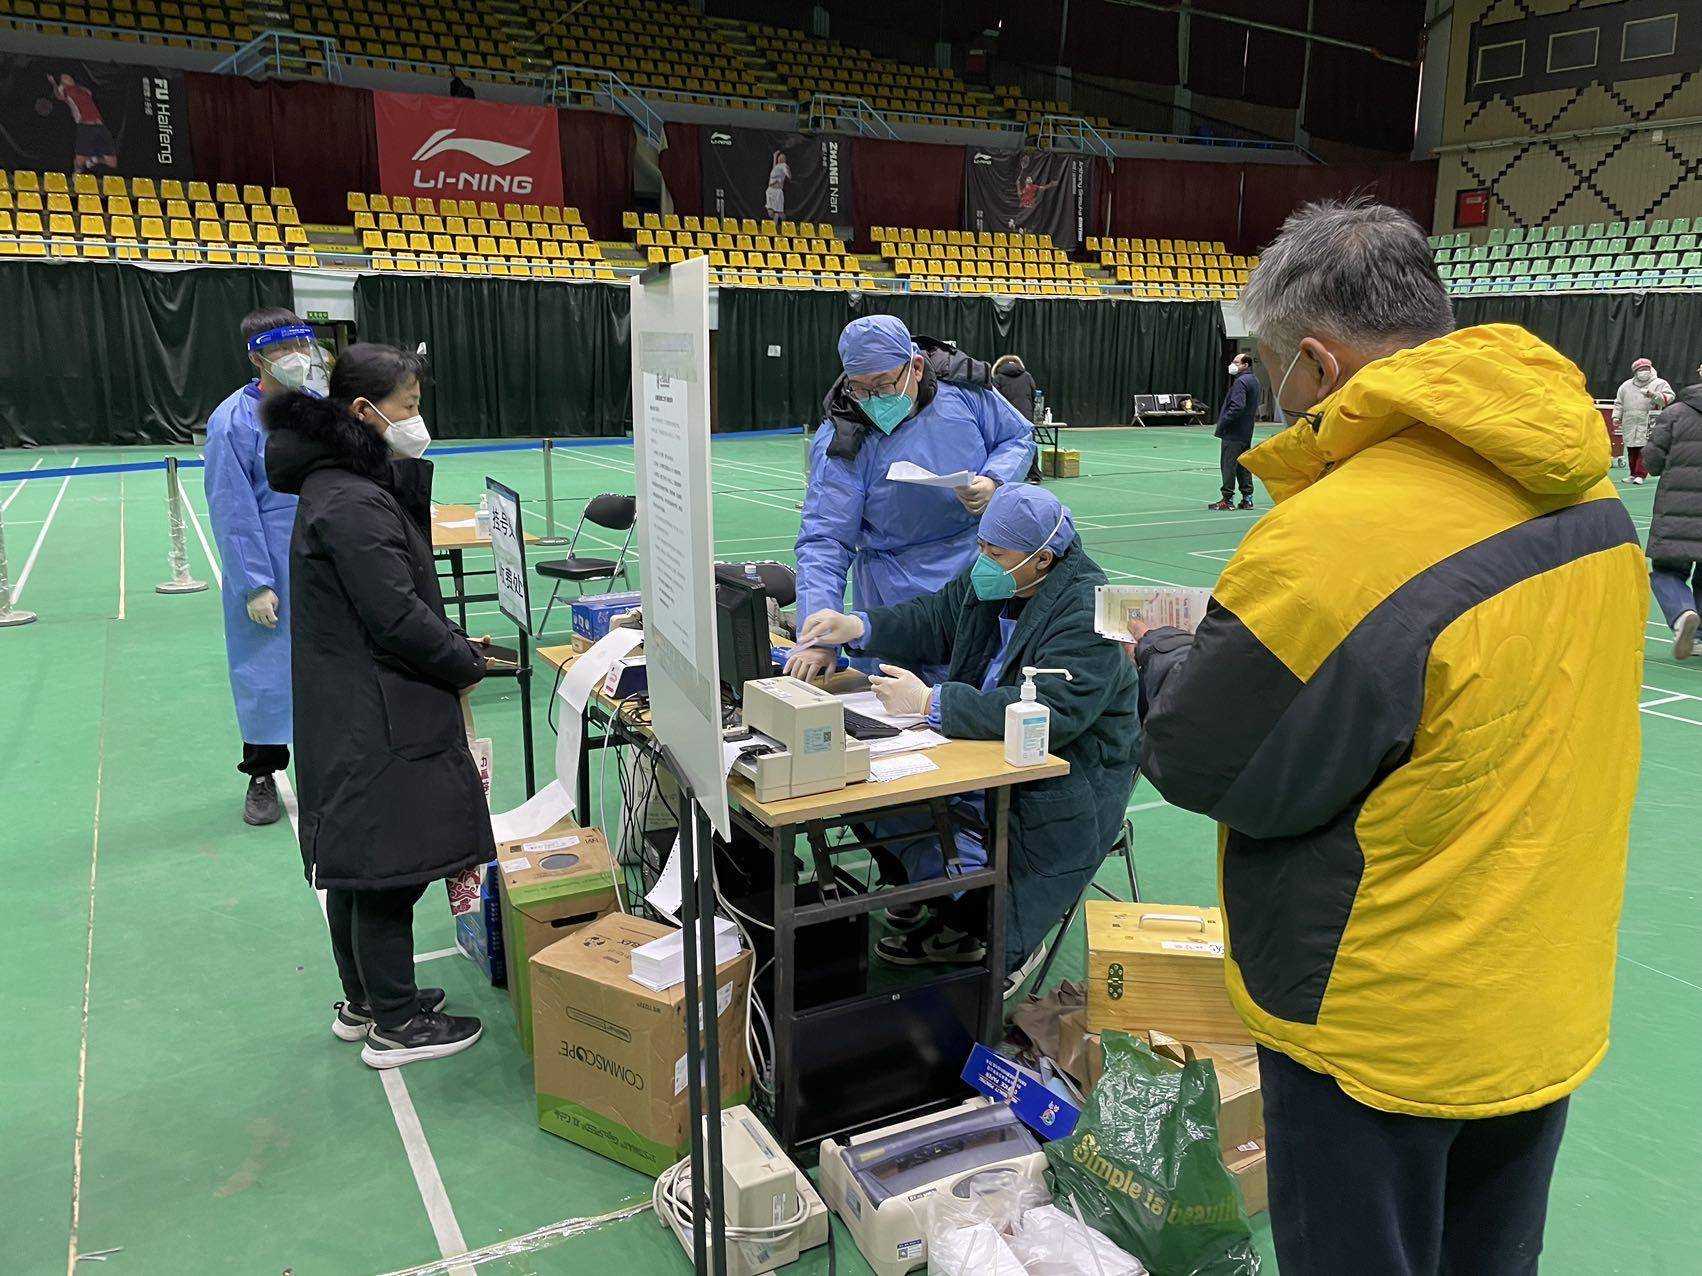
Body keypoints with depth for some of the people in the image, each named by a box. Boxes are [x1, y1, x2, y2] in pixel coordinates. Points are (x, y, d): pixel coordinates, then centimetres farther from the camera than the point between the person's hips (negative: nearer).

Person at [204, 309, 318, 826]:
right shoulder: (234, 421, -11)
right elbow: (232, 510, -12)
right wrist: (255, 584, -14)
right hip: (270, 570, -4)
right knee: (266, 669, 6)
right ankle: (262, 775, 22)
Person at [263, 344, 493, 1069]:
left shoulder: (336, 486, 10)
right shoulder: (353, 505, -21)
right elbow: (397, 616, -21)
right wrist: (468, 661, -11)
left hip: (344, 712, 11)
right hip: (378, 721, -11)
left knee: (356, 863, 20)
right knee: (389, 865, 2)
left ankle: (363, 1001, 36)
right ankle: (394, 1025, 17)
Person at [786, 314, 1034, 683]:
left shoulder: (963, 388, -9)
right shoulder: (840, 443, -15)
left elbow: (1019, 438, 9)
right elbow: (824, 541, -18)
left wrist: (993, 482, -14)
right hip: (904, 596, -3)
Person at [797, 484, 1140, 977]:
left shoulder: (1086, 615, -23)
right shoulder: (990, 579, 1)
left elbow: (1049, 714, -34)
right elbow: (934, 621, 18)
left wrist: (930, 702, -34)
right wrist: (857, 626, -1)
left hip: (1065, 783, -8)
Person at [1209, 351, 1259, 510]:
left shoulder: (1241, 381, -16)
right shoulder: (1254, 380, 14)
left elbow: (1237, 406, -25)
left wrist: (1222, 422, -20)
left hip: (1233, 431, -10)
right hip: (1246, 432, 10)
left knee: (1229, 464, -4)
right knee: (1243, 464, 14)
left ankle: (1227, 499, -2)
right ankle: (1247, 499, 17)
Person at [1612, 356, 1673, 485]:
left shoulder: (1659, 384, 3)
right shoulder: (1626, 385, 15)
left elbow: (1669, 397, -8)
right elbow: (1619, 403, 20)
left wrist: (1654, 395, -22)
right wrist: (1616, 417, 11)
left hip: (1648, 424, -4)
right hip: (1629, 424, 4)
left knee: (1644, 449, -10)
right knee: (1631, 450, 8)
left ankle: (1640, 475, -8)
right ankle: (1633, 474, 18)